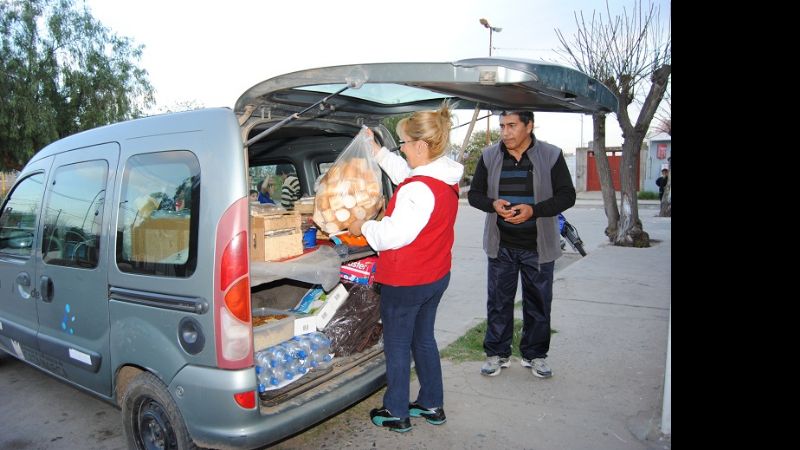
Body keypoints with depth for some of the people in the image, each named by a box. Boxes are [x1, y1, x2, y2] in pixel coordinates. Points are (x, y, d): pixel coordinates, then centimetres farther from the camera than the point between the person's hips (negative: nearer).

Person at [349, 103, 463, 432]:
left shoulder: (418, 189, -28)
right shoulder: (447, 180, 2)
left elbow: (394, 235, -25)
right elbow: (405, 173, 19)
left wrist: (363, 227, -8)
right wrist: (376, 150, 23)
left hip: (405, 282, -9)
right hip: (436, 276, 9)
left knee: (397, 345, 10)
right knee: (423, 339, 22)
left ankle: (396, 413, 27)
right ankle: (432, 405, 36)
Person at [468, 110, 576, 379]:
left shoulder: (551, 155, -4)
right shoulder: (489, 156, 2)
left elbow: (567, 195, -5)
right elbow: (474, 194, 6)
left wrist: (533, 210, -21)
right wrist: (493, 204, -16)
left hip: (538, 246, -1)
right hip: (501, 246, 1)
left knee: (538, 302, 10)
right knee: (498, 301, 8)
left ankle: (534, 354, 28)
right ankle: (497, 353, 24)